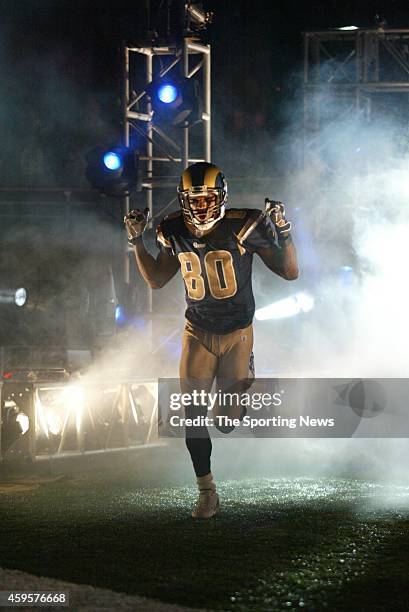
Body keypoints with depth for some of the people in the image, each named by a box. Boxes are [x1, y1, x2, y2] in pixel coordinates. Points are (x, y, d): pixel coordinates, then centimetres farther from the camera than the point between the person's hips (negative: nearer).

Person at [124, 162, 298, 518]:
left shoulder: (244, 227, -17)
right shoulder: (175, 233, -6)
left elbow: (289, 272, -11)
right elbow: (156, 280, 10)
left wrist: (283, 230, -25)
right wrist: (137, 241, 0)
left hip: (237, 332, -2)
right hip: (198, 332, 3)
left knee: (227, 421, -2)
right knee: (193, 414, -7)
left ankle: (234, 394, 36)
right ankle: (207, 492, 6)